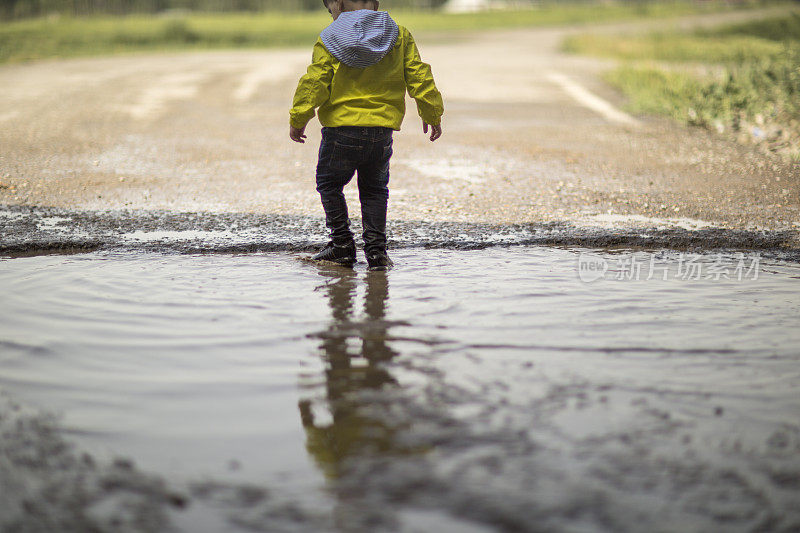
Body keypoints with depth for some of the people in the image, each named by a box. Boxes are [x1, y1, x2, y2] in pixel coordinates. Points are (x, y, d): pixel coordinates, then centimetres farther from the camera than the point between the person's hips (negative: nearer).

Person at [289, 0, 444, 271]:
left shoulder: (329, 40, -1)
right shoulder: (398, 36, 7)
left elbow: (314, 82, -7)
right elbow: (419, 77, 6)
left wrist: (297, 119, 0)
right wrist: (432, 115, 14)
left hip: (340, 127, -3)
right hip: (382, 129, 3)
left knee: (329, 183, 16)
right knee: (374, 189, 16)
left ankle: (342, 244, 13)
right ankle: (376, 250, 7)